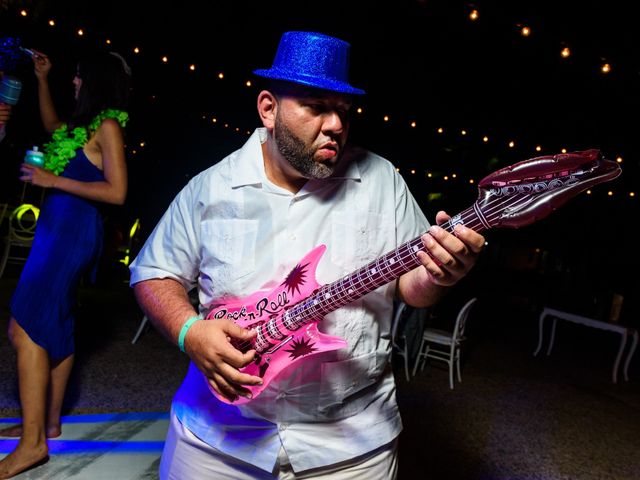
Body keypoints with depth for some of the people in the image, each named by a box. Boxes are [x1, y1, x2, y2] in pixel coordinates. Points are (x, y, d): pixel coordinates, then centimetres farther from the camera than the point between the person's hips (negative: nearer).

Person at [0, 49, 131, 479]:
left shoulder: (107, 126, -10)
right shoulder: (89, 123, 16)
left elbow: (117, 192, -18)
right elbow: (54, 129, 37)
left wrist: (53, 180, -14)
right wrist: (43, 80, 33)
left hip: (72, 229, -9)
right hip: (60, 226, 9)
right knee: (55, 326, 12)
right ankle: (49, 422, 24)